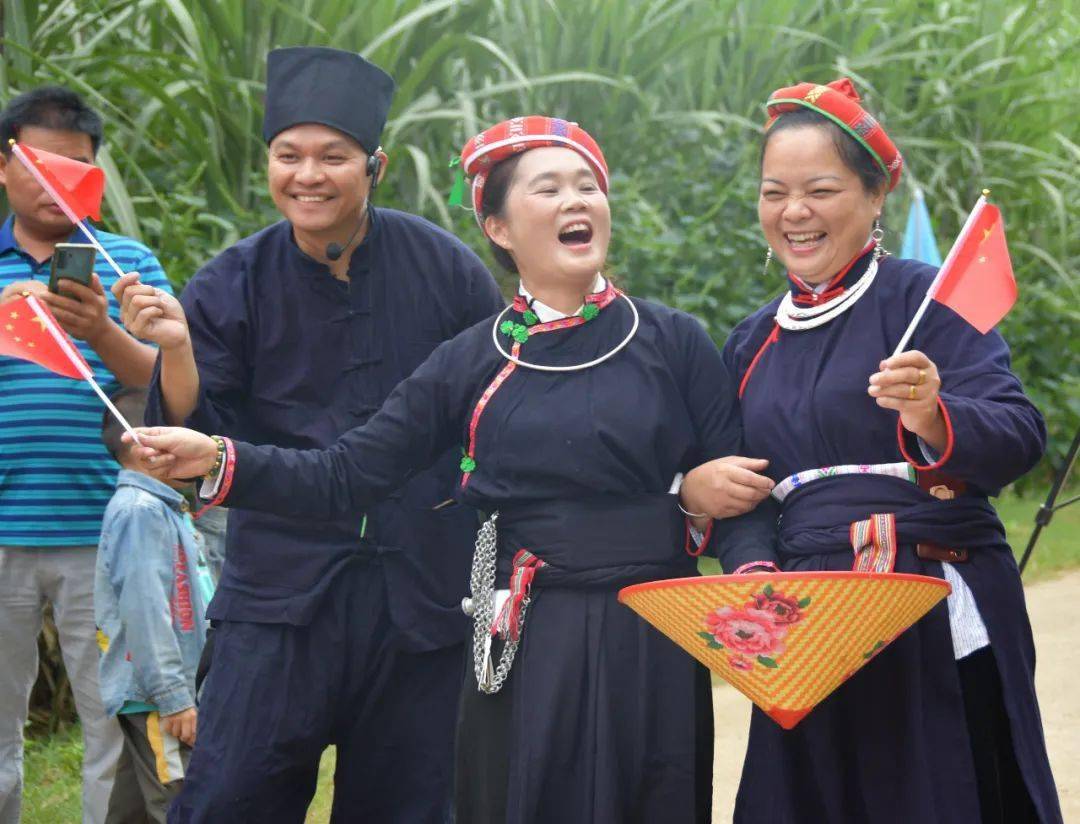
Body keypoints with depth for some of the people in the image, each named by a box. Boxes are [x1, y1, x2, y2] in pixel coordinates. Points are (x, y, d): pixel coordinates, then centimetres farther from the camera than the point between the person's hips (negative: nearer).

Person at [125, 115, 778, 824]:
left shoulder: (675, 342, 1)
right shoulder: (471, 363, 4)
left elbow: (737, 493, 0)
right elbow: (345, 476, 3)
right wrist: (219, 461, -10)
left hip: (655, 653, 0)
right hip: (528, 655, 0)